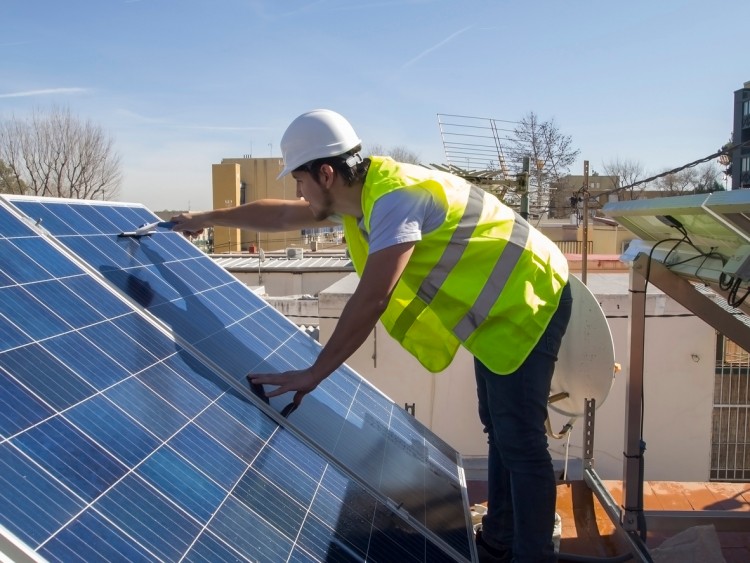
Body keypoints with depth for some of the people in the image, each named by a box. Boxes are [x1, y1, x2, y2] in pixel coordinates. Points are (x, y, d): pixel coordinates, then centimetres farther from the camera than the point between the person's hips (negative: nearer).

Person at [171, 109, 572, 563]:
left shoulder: (392, 198, -27)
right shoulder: (363, 194, 4)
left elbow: (370, 302, -31)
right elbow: (282, 215, 16)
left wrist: (314, 374, -25)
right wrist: (207, 219, 25)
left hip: (529, 300, -10)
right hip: (507, 303, 10)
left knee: (519, 441, -6)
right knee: (500, 430, 17)